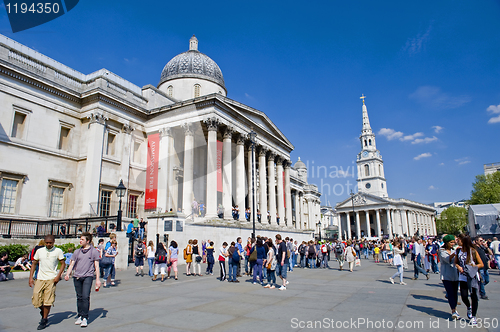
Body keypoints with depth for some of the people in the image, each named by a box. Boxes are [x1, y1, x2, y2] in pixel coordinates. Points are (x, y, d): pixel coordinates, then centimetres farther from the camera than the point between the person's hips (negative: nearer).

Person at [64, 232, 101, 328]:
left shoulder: (94, 251, 3)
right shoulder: (77, 251, 15)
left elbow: (96, 266, 2)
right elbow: (72, 264, 15)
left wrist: (98, 279, -3)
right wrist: (67, 274, -2)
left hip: (88, 277, -4)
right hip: (77, 277, 4)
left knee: (85, 297, -12)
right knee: (79, 297, 9)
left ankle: (85, 318, -6)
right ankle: (80, 316, 22)